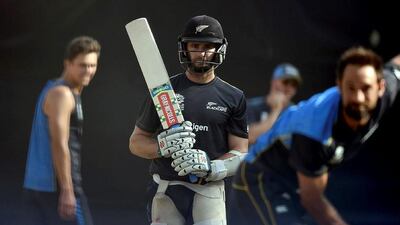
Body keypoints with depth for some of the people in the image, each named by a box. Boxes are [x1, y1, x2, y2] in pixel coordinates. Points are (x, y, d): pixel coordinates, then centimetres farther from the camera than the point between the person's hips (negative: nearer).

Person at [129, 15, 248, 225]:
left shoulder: (233, 97, 7)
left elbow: (240, 155, 4)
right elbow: (136, 142, 9)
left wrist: (210, 167, -16)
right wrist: (163, 146, -13)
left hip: (209, 190, -1)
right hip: (165, 191, 1)